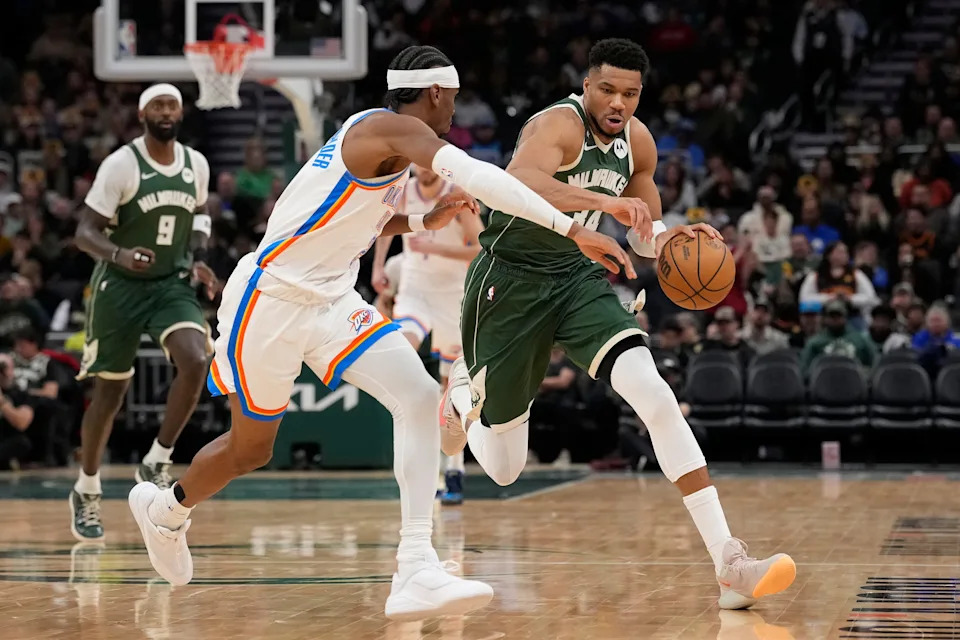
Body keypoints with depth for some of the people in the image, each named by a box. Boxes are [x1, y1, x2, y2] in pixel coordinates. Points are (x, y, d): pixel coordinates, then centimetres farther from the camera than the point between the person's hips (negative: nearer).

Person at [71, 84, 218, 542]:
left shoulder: (196, 165, 0)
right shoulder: (121, 165, -15)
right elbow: (85, 232, -17)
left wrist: (196, 260, 3)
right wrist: (119, 254, -37)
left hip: (171, 283, 4)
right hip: (120, 286, -3)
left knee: (196, 362, -23)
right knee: (110, 391, 4)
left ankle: (156, 462, -6)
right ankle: (87, 492, 23)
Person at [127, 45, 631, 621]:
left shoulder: (380, 135, 10)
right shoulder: (394, 128, -20)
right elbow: (474, 174, -35)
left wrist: (426, 222, 14)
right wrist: (571, 230, -40)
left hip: (332, 301, 8)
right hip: (271, 298, -8)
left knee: (421, 396, -15)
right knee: (251, 449, 11)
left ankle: (417, 572, -22)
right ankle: (165, 507, 44)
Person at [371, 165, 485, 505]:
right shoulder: (402, 193, -3)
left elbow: (481, 249, -18)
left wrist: (433, 247, -28)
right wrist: (378, 266, 5)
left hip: (453, 294, -2)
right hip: (414, 289, 2)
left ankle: (454, 473, 11)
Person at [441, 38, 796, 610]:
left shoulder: (637, 142, 1)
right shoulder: (559, 125, -22)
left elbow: (643, 235, 14)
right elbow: (518, 182, -44)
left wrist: (671, 239, -10)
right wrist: (602, 200, -56)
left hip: (579, 278, 5)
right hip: (512, 280, -5)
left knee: (656, 396, -23)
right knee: (504, 470, 6)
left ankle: (730, 564, -29)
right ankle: (463, 392, 46)